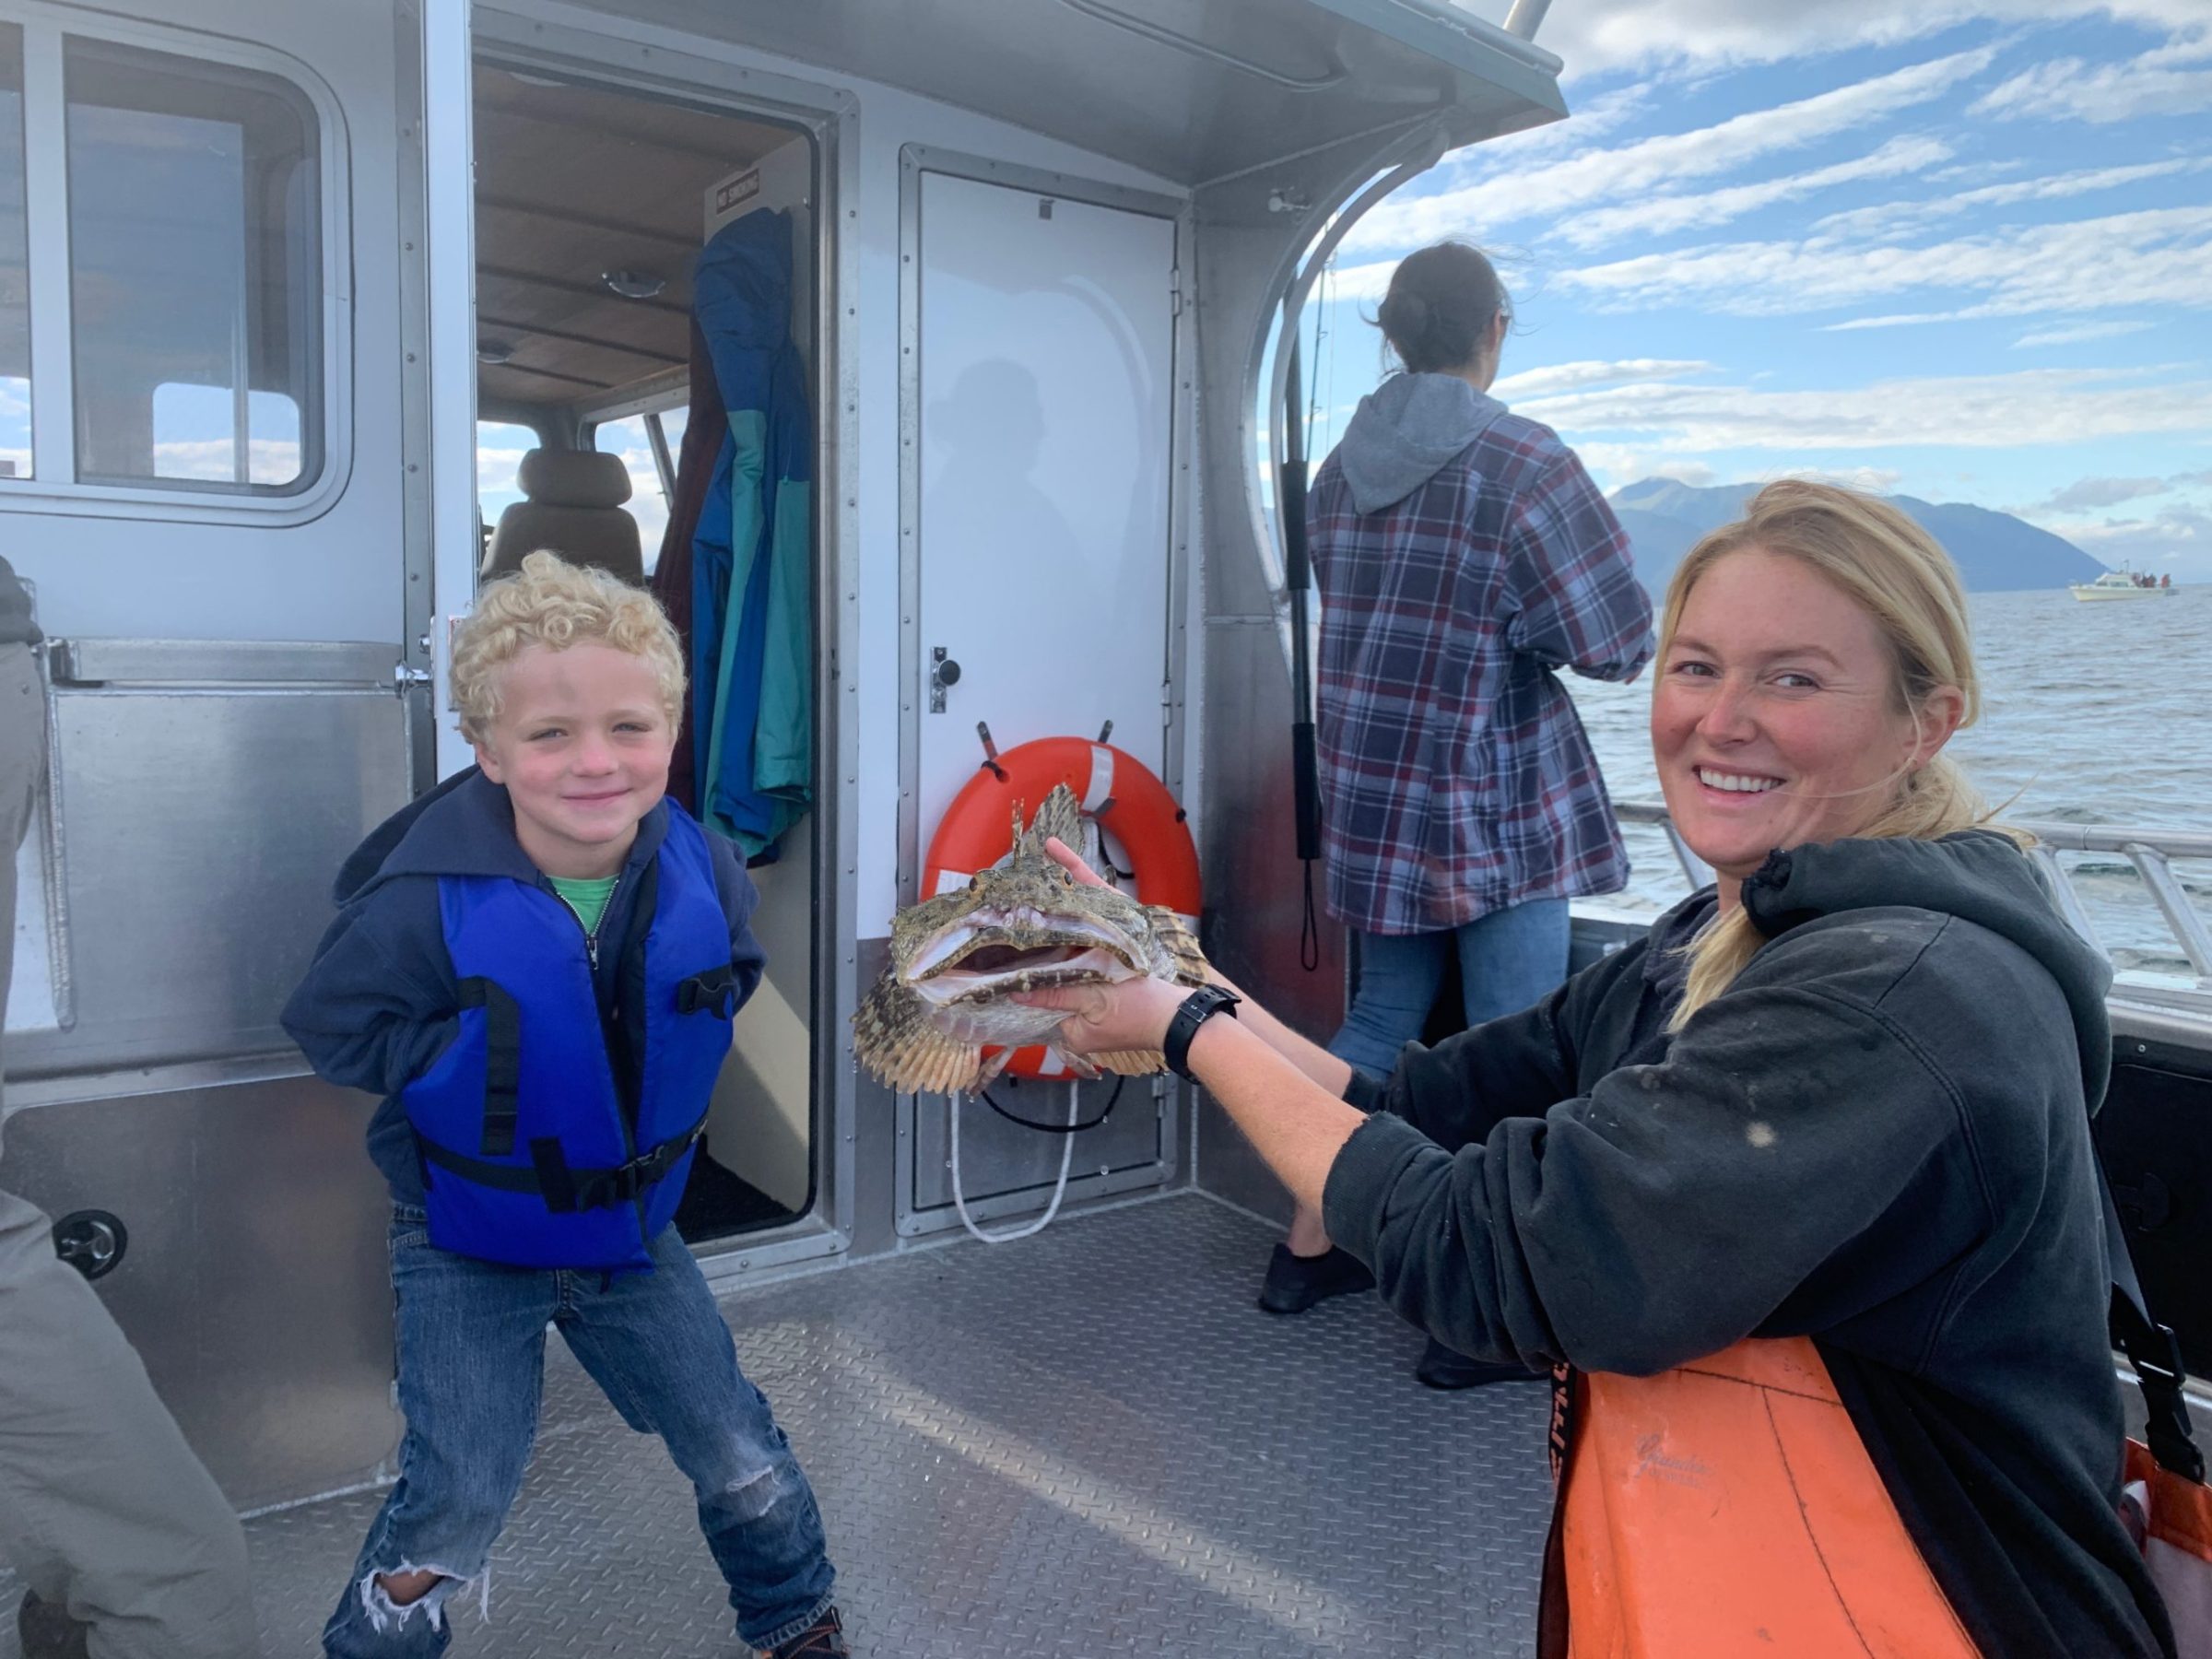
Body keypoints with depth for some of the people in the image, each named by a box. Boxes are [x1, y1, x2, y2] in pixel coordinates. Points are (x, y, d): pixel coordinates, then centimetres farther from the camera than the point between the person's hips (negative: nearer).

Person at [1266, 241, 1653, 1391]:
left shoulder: (1339, 469, 6)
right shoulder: (1522, 465, -14)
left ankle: (1307, 1247, 29)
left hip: (1373, 808, 7)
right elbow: (1617, 645, -13)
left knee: (1379, 1025, 19)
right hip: (1497, 811, -7)